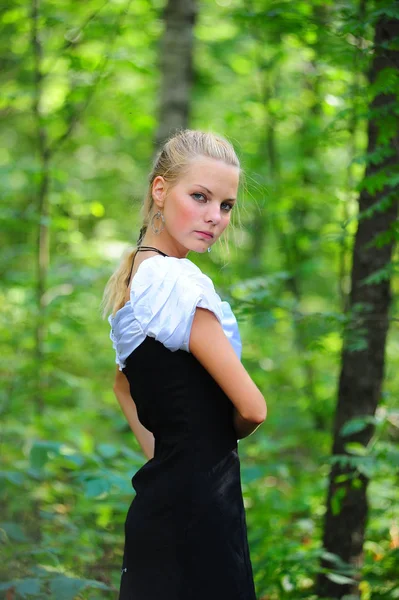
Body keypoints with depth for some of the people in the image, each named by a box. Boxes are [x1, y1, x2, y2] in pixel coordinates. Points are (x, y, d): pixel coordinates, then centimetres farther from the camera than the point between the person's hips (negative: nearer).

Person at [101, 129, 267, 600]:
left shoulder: (130, 276, 11)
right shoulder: (176, 280, -17)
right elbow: (251, 408, -15)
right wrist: (231, 433, 6)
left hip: (158, 495, 10)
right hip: (199, 503, -10)